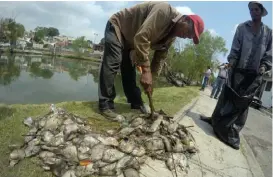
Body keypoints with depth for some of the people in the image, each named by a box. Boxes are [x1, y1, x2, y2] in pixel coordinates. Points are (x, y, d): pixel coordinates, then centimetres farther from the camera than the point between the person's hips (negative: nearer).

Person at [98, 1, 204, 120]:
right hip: (117, 27, -8)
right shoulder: (164, 10, -31)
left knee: (129, 70, 8)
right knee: (113, 63, -19)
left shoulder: (171, 35, -2)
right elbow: (141, 38, -40)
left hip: (129, 40, 8)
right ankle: (105, 106, -14)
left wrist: (150, 77, -1)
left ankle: (136, 104, 15)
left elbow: (160, 57, 4)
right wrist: (146, 70, -40)